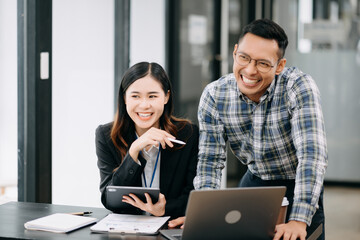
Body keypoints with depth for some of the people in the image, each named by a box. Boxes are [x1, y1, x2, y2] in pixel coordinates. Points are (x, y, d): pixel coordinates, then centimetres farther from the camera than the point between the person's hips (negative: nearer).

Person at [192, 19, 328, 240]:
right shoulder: (214, 96, -16)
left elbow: (312, 155, -34)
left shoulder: (299, 87, -26)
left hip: (297, 187, -2)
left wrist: (299, 221, -45)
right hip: (254, 182, 3)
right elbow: (210, 161, -11)